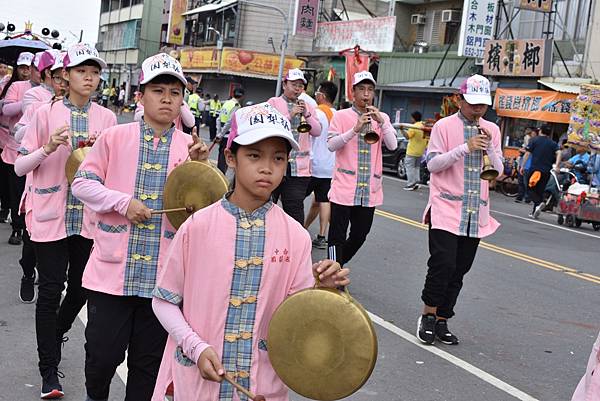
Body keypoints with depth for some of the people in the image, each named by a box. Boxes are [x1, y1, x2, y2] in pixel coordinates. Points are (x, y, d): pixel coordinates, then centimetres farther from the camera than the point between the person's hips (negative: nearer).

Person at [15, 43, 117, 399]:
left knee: (81, 287, 12)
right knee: (51, 291, 0)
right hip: (51, 218, -3)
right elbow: (20, 167, -2)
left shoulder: (107, 119, 5)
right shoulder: (47, 114, -2)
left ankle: (55, 334, 42)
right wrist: (48, 148, -18)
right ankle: (49, 371, 10)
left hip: (90, 218, 3)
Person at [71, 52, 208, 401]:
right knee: (103, 354, 4)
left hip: (162, 274, 1)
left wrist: (199, 167, -14)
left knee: (149, 361, 12)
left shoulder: (190, 146, 3)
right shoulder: (115, 138, -1)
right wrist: (123, 202, -13)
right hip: (113, 267, -1)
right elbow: (82, 183, 1)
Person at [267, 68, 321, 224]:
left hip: (299, 168, 3)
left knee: (295, 208, 3)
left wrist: (307, 115, -9)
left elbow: (317, 131, 5)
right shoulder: (273, 103, 3)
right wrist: (290, 115, -17)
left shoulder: (308, 107, 14)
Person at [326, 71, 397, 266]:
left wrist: (381, 122, -15)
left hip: (370, 190, 4)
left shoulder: (382, 118, 9)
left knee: (359, 236, 14)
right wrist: (355, 129, -20)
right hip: (344, 188, -4)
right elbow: (331, 145, -10)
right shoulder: (341, 116, 1)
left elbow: (392, 145, -2)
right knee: (337, 237, -1)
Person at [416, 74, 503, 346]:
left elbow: (497, 171, 9)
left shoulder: (492, 130, 11)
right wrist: (465, 147, -17)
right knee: (443, 264, -12)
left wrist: (490, 147, -9)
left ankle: (441, 321, 16)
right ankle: (428, 316, 6)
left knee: (459, 270, 7)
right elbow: (433, 164, -8)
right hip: (446, 209, -4)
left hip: (476, 213, 4)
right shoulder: (444, 126, -2)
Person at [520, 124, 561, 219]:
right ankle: (534, 212, 12)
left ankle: (538, 203, -25)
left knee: (531, 189, 2)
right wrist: (557, 166, -11)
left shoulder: (534, 140, 3)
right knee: (540, 191, 11)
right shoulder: (553, 144, 11)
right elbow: (558, 153, -5)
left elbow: (527, 154, -3)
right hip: (546, 171, 3)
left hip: (534, 168, -3)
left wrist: (523, 166, 1)